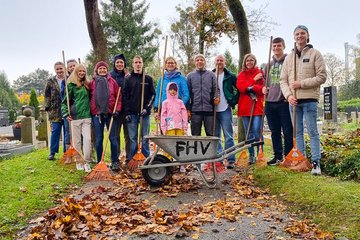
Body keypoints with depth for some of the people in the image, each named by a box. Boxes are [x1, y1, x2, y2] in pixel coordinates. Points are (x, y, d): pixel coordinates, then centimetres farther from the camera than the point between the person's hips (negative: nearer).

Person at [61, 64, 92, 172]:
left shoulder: (86, 85, 13)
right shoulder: (71, 85, -1)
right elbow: (65, 101, -1)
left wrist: (92, 111, 13)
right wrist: (66, 113, -11)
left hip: (86, 116, 3)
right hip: (75, 116, -3)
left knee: (87, 138, -7)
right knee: (77, 140, 5)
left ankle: (86, 162, 0)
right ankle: (79, 162, 17)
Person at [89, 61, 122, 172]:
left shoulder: (112, 81, 6)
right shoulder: (92, 82, 7)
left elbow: (118, 97, 5)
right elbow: (89, 98, 10)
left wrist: (117, 109, -3)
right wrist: (90, 110, 3)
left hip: (110, 113, -1)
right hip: (97, 113, 1)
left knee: (113, 138, -1)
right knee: (98, 139, 5)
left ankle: (115, 162, 6)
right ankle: (100, 162, 15)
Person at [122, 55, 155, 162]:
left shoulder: (148, 79, 8)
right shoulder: (128, 79, 7)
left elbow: (152, 94, 5)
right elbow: (125, 96, 3)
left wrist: (147, 108, -8)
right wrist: (127, 112, -5)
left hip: (145, 113, 0)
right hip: (132, 113, 0)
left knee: (145, 138, 5)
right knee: (132, 138, 3)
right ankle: (131, 160, 11)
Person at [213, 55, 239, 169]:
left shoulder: (230, 76, 3)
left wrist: (234, 101, 1)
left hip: (225, 109, -3)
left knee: (228, 136, -3)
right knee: (215, 136, 9)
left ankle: (231, 160, 0)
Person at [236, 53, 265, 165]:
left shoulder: (260, 73, 9)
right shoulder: (241, 74, 14)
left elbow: (263, 88, -4)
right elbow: (240, 87, -4)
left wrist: (251, 88, -16)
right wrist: (254, 80, -7)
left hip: (257, 106, -2)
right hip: (245, 107, 2)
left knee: (257, 131, -11)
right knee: (249, 133, 6)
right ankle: (251, 155, 14)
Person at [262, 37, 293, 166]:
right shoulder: (269, 65, 17)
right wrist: (264, 88, 6)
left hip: (284, 102, -5)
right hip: (270, 102, 6)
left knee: (287, 131, -2)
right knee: (275, 132, 11)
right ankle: (278, 156, 20)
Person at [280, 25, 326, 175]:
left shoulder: (315, 54, 3)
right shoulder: (289, 57, 14)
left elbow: (322, 77, -5)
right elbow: (283, 80, 10)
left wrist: (301, 84, -13)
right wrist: (288, 95, -6)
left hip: (309, 99, -4)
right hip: (293, 100, 4)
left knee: (312, 132, -3)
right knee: (297, 132, 7)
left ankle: (316, 162, 2)